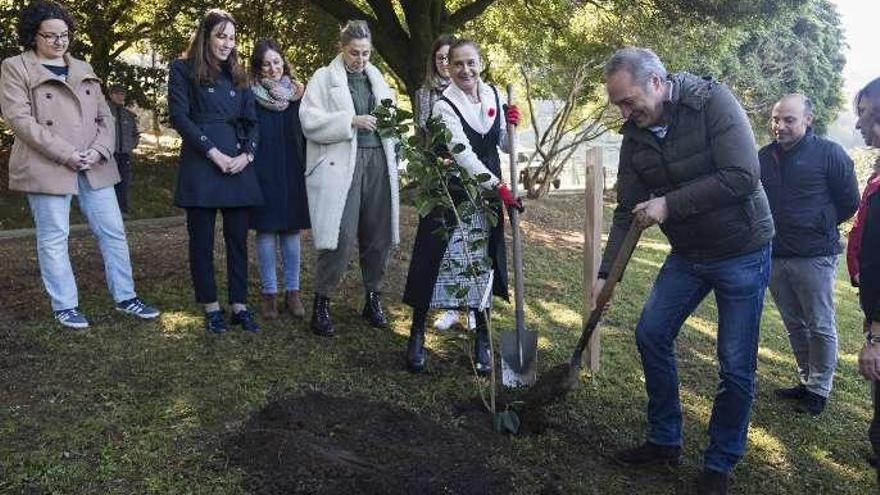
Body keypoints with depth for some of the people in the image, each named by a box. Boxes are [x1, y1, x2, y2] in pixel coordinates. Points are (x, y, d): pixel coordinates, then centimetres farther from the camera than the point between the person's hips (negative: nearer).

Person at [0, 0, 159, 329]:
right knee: (53, 238, 2)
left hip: (93, 166, 5)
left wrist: (99, 150, -7)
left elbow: (105, 116, 13)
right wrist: (66, 154, -16)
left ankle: (125, 298, 16)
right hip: (47, 167, -4)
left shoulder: (83, 69, 17)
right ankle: (65, 307, 13)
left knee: (113, 231, 5)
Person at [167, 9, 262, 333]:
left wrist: (247, 154, -5)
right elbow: (179, 116, -6)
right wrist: (213, 153, -13)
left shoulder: (236, 75, 18)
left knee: (238, 238, 5)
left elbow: (251, 120, 13)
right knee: (202, 240, 2)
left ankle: (240, 306, 12)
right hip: (201, 164, -4)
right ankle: (211, 308, 12)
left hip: (238, 166, 5)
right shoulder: (184, 69, 3)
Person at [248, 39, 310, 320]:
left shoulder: (296, 93, 7)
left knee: (292, 229, 4)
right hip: (262, 172, -2)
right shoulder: (250, 95, 0)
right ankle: (269, 292, 8)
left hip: (293, 172, 2)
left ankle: (292, 291, 12)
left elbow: (306, 133, 9)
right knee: (266, 231, -1)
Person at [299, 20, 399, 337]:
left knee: (378, 236, 5)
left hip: (378, 162, 5)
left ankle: (373, 299, 21)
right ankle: (321, 303, 5)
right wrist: (351, 121, -16)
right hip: (340, 165, -5)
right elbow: (309, 122, -6)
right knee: (340, 237, -10)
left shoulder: (376, 78, 19)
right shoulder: (323, 78, 4)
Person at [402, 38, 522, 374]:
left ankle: (482, 341, 20)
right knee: (434, 261, 1)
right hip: (450, 195, -4)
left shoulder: (493, 95, 4)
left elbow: (504, 146, 13)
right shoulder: (445, 106, -13)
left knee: (482, 266, 8)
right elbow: (463, 153, -22)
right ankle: (417, 335, 18)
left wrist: (511, 124, -7)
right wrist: (498, 186, -27)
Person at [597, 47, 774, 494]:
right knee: (651, 335, 6)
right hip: (687, 254, 6)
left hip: (742, 252, -6)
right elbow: (627, 211, 0)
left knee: (736, 367, 1)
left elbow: (743, 176, -27)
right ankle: (665, 440, 24)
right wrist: (606, 273, -6)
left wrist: (669, 204, -26)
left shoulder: (712, 101, -19)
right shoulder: (635, 136, -2)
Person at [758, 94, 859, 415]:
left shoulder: (829, 153, -7)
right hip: (774, 256, 5)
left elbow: (849, 202, 1)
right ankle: (806, 382, 28)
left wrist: (820, 228, 10)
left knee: (820, 326, 3)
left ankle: (819, 390, 15)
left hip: (814, 256, -5)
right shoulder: (764, 157, 7)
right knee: (794, 324, 14)